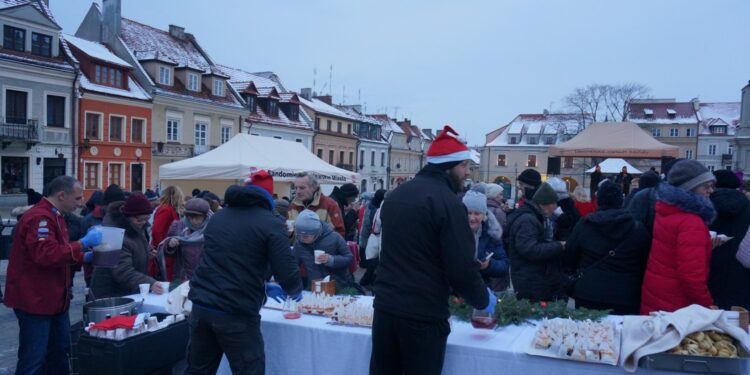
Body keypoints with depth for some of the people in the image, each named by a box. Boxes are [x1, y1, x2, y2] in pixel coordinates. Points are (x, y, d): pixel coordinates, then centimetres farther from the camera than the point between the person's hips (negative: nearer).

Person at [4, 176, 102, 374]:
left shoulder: (52, 216, 14)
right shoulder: (39, 218, -20)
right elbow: (47, 255, -32)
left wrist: (84, 257, 7)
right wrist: (83, 243, -27)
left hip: (54, 298, 10)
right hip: (36, 300, -10)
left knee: (60, 352, 18)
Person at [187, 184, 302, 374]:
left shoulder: (217, 217, 15)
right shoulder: (271, 224, -4)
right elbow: (288, 276, -11)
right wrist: (295, 290, 13)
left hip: (201, 307, 6)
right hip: (236, 314, -6)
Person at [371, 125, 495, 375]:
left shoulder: (396, 195, 11)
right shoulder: (447, 202, -14)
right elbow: (462, 267, -16)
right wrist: (483, 300, 1)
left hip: (385, 306, 7)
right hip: (423, 314, -7)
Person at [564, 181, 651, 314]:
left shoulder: (584, 224, -3)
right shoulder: (637, 228, -4)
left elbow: (570, 257, 6)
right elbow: (646, 263, 3)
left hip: (588, 294, 1)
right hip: (625, 298, -1)